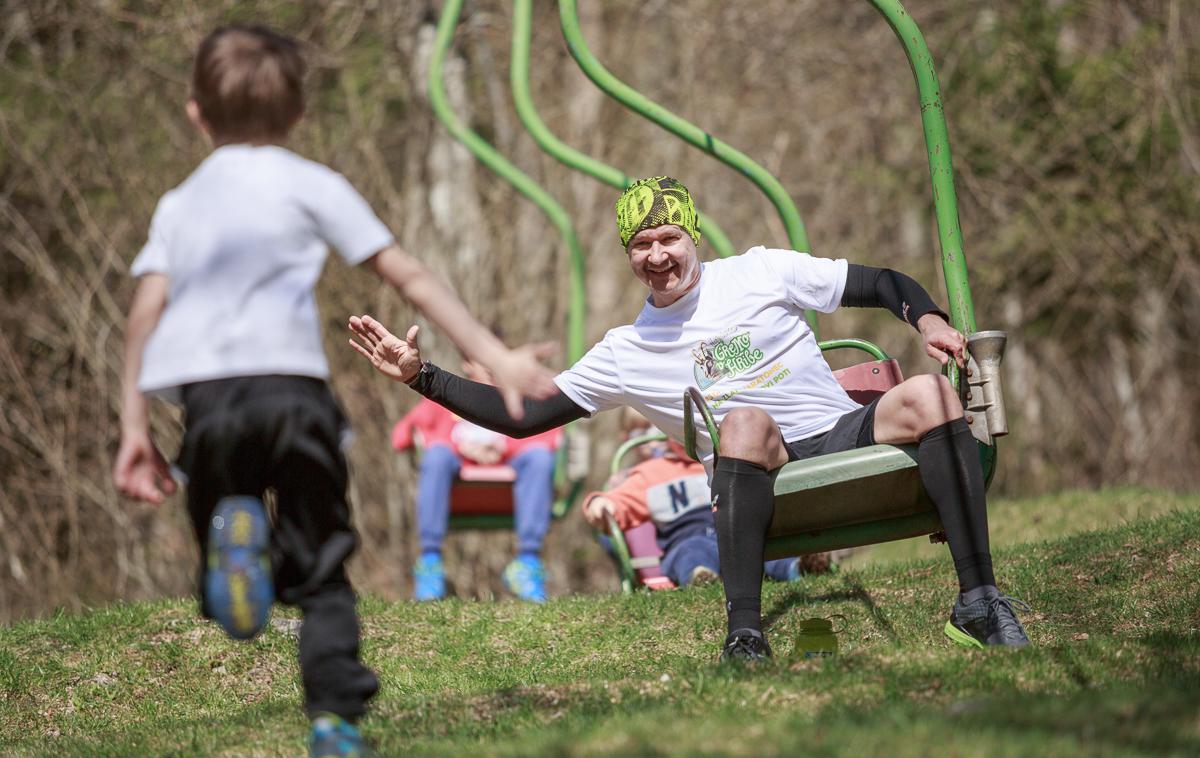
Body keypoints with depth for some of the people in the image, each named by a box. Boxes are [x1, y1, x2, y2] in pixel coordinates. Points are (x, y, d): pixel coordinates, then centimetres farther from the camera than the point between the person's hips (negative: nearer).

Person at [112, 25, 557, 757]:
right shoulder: (311, 185, 13)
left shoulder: (178, 204, 22)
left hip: (205, 393, 2)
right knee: (321, 567, 10)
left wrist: (134, 427, 10)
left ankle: (233, 532, -23)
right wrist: (494, 355, 10)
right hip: (290, 381, -2)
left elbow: (146, 311, 10)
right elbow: (410, 277, 9)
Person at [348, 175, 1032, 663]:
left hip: (848, 436, 1)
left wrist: (927, 318, -10)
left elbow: (883, 284, 11)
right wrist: (421, 376, 4)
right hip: (766, 479, -1)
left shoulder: (762, 274, 10)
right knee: (745, 421, -35)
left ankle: (979, 600, -34)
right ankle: (745, 636, -43)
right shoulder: (626, 353, 12)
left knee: (928, 394, -29)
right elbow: (523, 415, 11)